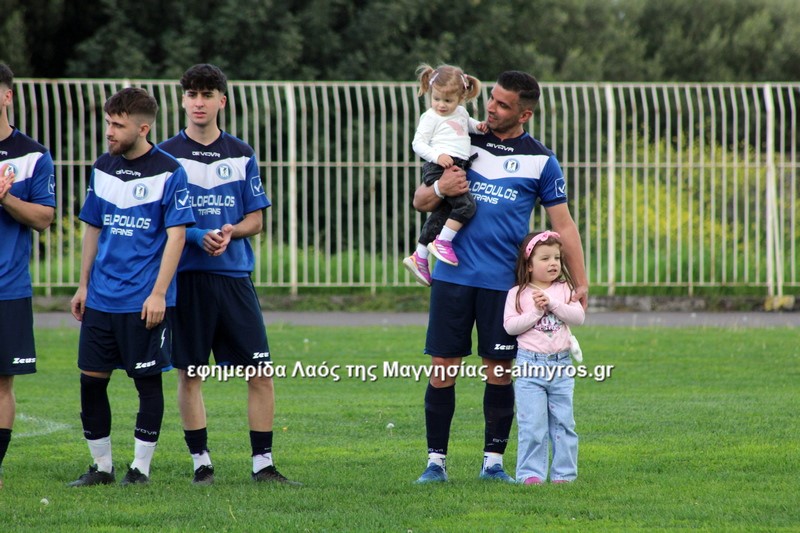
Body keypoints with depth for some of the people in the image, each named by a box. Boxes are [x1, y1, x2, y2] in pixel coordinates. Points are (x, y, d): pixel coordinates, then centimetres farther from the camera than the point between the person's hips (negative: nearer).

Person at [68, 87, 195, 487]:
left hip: (145, 301, -5)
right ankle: (101, 466, 15)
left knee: (148, 380, 0)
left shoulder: (168, 172, -7)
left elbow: (176, 235, -10)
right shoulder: (102, 169, 9)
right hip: (101, 299, 5)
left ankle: (141, 467, 8)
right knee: (91, 379, 5)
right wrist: (83, 285, 15)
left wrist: (159, 293, -15)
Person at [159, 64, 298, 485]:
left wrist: (230, 232, -11)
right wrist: (196, 237, -16)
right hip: (186, 275, -2)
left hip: (234, 274, 2)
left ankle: (263, 463, 3)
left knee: (261, 372, -3)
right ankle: (201, 462, 11)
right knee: (189, 374, 2)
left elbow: (256, 218, 11)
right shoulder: (166, 155, 3)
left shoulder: (241, 155, 10)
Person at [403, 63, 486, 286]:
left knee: (442, 214, 10)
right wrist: (437, 156, -22)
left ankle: (419, 257, 17)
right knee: (466, 204, -21)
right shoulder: (430, 117, -2)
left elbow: (468, 123, 43)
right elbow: (418, 143, -6)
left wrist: (478, 126, 20)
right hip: (439, 168, -8)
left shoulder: (461, 113, 20)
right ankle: (442, 242, -9)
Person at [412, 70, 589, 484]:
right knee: (442, 369, -1)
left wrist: (580, 282, -2)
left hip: (504, 280, -1)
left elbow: (562, 224, 6)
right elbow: (420, 200, 13)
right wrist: (439, 190, -11)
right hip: (453, 275, 1)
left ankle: (493, 462, 12)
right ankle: (436, 461, 5)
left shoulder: (540, 161, 4)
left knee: (500, 372, 2)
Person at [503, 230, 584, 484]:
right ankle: (531, 473, 0)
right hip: (529, 366, -3)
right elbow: (510, 326, -8)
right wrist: (536, 313, -15)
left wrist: (552, 304, -15)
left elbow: (578, 316, -5)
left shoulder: (564, 289, 6)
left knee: (563, 422, 6)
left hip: (561, 366, 3)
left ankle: (564, 472, 12)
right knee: (532, 424, -4)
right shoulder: (517, 294, 0)